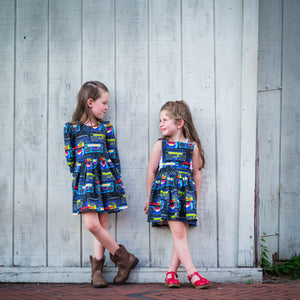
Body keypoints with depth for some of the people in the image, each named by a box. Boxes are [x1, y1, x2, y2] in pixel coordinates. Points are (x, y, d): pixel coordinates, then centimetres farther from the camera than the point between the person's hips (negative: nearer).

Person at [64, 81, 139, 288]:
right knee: (91, 223, -12)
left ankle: (97, 267, 9)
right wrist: (78, 176, 2)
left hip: (105, 178, 2)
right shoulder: (72, 128, 3)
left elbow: (114, 156, 10)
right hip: (84, 179, -1)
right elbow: (70, 157, 6)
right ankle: (123, 258, 0)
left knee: (102, 225, 0)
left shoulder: (106, 127, 9)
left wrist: (117, 181, 6)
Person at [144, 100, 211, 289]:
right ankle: (192, 273, -12)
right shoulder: (161, 145, 5)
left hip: (185, 193, 2)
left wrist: (195, 197, 13)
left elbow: (197, 174, 14)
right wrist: (150, 197, 9)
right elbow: (151, 171, 8)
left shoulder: (192, 146, 7)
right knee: (178, 233, -10)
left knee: (182, 234, -1)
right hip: (165, 191, -2)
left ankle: (171, 273, 6)